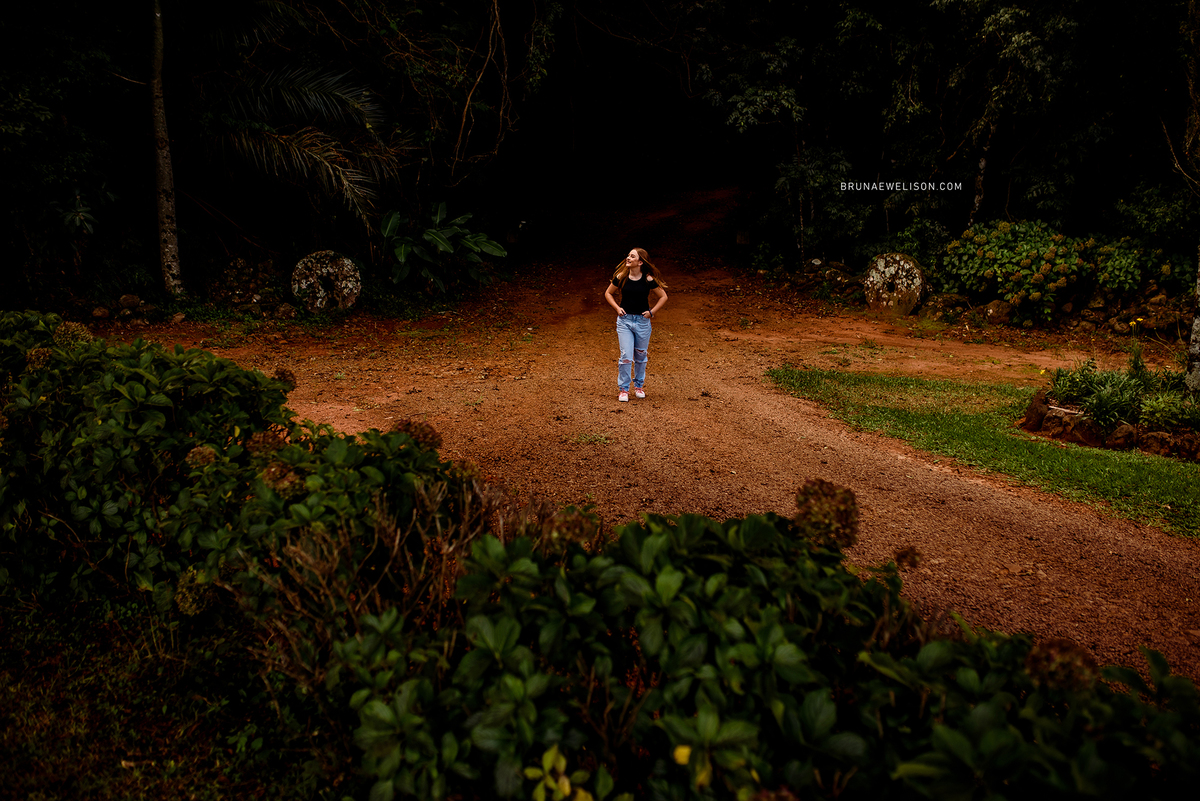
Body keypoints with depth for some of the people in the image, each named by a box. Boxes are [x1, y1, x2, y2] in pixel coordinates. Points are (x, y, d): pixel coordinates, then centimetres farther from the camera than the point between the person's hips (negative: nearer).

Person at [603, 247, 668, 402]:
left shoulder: (648, 279, -8)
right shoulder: (621, 277, -4)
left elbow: (663, 296, 4)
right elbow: (608, 293, 12)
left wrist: (652, 311, -3)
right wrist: (617, 308, 0)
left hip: (642, 321, 0)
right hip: (624, 320, 0)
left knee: (641, 356, 12)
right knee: (626, 356, -6)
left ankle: (639, 386, 31)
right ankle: (623, 389, 6)